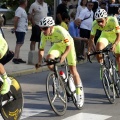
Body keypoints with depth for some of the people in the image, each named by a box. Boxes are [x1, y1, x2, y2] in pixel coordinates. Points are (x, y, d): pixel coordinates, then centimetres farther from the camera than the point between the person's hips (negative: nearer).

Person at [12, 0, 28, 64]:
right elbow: (15, 19, -24)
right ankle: (15, 58, -16)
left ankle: (18, 58, 14)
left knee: (19, 44, 11)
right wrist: (15, 27, -17)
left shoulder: (23, 10, 17)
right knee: (19, 44, -12)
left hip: (23, 30, 10)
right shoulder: (19, 10, -15)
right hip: (20, 30, -10)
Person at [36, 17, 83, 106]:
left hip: (68, 45, -4)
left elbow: (69, 46, -34)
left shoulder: (60, 31, -37)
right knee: (49, 58, -26)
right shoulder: (44, 34, -23)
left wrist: (63, 56, -47)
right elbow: (41, 49, -14)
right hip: (57, 45, 4)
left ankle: (79, 94, 7)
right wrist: (39, 62, -24)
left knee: (73, 69, -3)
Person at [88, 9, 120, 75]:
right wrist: (89, 51, -27)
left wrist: (114, 44, -52)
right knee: (98, 47, -28)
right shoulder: (95, 24, -29)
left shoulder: (113, 20, -37)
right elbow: (92, 38, -19)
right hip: (105, 35, 1)